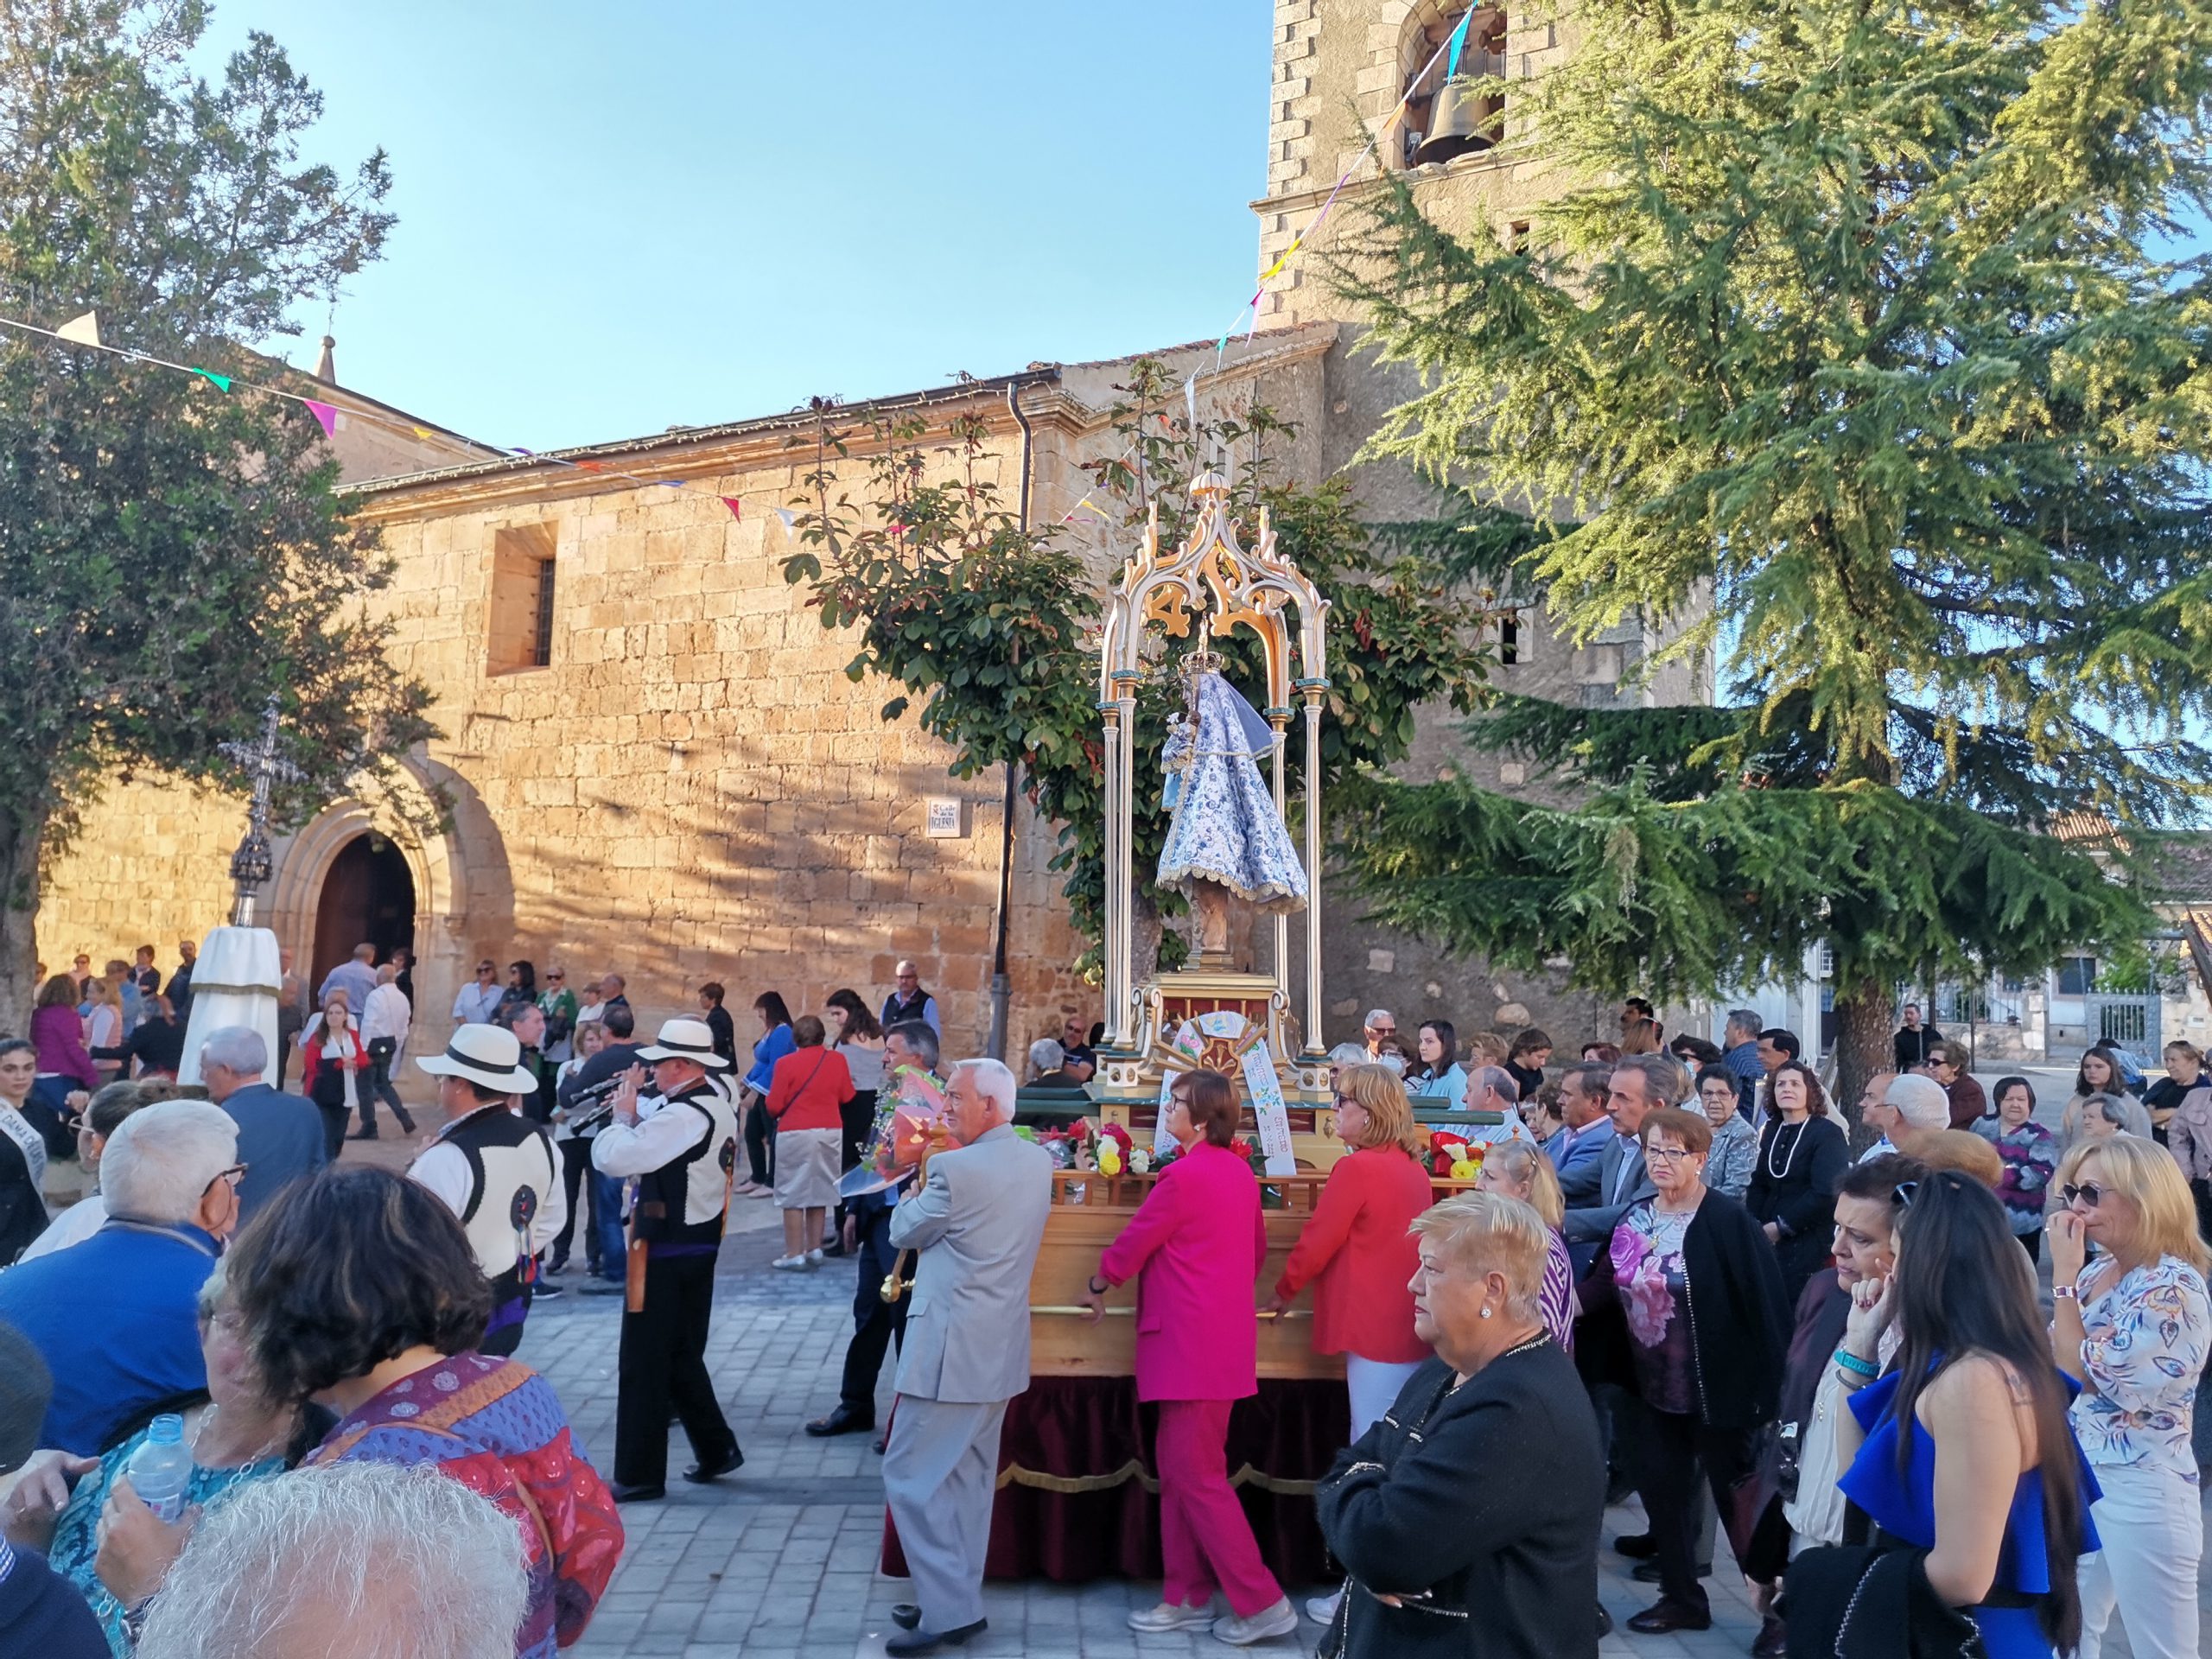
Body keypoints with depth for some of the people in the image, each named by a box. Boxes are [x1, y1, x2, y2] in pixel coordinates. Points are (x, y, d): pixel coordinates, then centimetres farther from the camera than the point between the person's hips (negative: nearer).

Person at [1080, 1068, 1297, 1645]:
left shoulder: (1184, 1175, -17)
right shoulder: (1239, 1171, 9)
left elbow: (1133, 1241, -8)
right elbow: (1258, 1247, 20)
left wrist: (1098, 1285, 9)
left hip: (1193, 1342, -9)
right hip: (1222, 1333, 9)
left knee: (1198, 1475, -1)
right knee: (1178, 1468, 15)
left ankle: (1263, 1603, 4)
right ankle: (1187, 1597, 21)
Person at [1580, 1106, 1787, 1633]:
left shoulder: (1728, 1222, -17)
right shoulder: (1635, 1219, 4)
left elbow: (1765, 1301, -18)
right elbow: (1604, 1287, 4)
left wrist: (1767, 1383, -18)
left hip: (1719, 1388, -6)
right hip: (1658, 1388, 6)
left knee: (1737, 1496, 6)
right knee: (1660, 1488, 13)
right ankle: (1681, 1598, 31)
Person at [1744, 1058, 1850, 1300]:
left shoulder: (1828, 1133, -8)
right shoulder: (1772, 1131, 12)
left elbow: (1826, 1193, -17)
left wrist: (1781, 1227, -13)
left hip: (1809, 1242, -6)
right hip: (1769, 1237, 6)